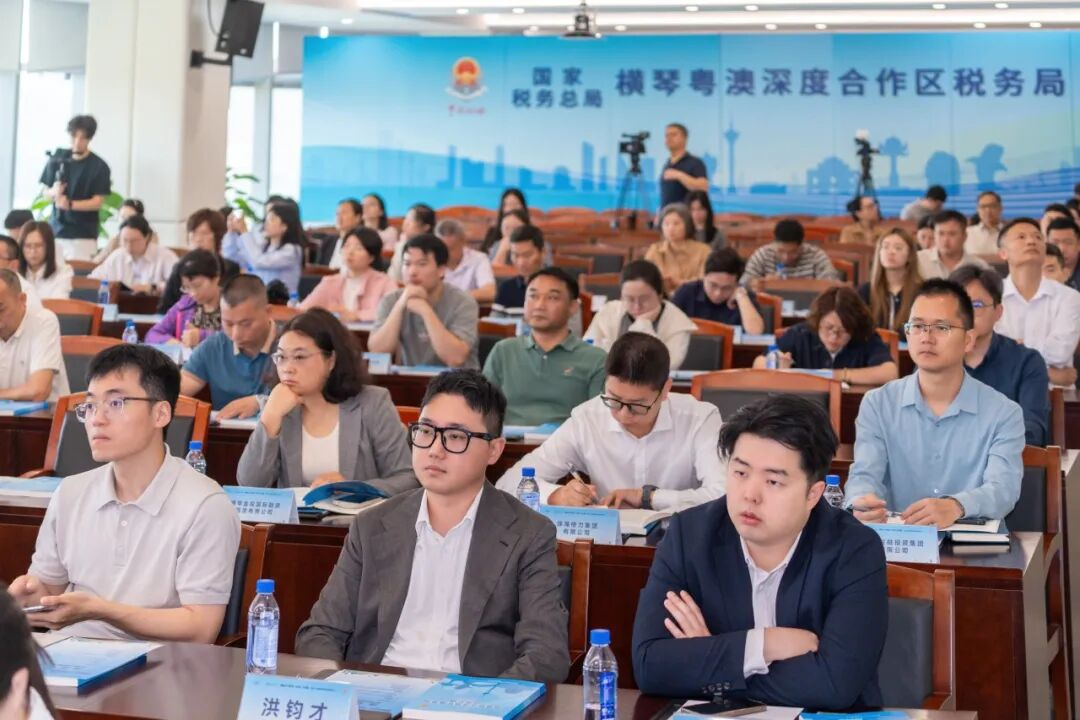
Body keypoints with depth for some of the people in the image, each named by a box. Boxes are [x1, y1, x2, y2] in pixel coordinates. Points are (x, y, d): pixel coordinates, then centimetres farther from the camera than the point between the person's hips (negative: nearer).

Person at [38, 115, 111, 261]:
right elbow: (44, 190, 11)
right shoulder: (58, 159, 5)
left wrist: (70, 204, -23)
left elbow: (97, 202, -8)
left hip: (83, 235, -3)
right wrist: (54, 193, -13)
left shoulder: (99, 167, -6)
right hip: (55, 230, 3)